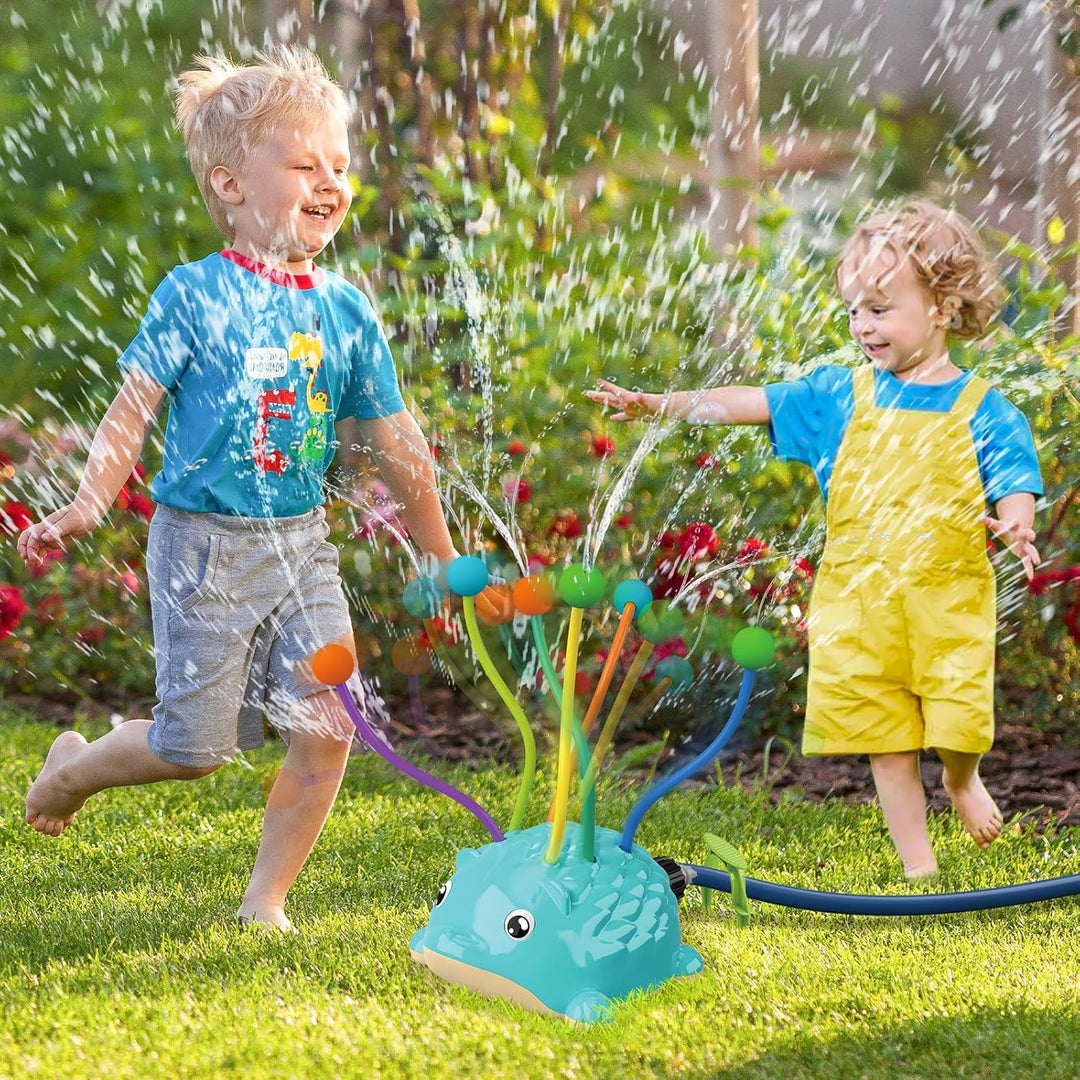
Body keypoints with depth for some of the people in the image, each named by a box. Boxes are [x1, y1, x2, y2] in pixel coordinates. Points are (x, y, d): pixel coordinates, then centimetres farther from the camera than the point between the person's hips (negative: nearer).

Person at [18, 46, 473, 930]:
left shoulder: (346, 310, 4)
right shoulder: (196, 295, -8)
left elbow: (397, 444, 12)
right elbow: (134, 411, -8)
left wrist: (444, 558, 16)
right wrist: (86, 507, -22)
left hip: (301, 546, 4)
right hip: (204, 544, -4)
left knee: (329, 725, -7)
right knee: (197, 744, 0)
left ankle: (266, 900, 10)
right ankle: (74, 767, 31)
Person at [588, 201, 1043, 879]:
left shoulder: (980, 410, -2)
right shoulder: (841, 395, 5)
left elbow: (1013, 478, -7)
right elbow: (752, 402, 5)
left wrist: (1016, 524, -31)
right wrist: (657, 405, -1)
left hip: (948, 600, -2)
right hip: (859, 602, 2)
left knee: (958, 728, -5)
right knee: (887, 744, 5)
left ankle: (962, 779, 33)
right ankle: (920, 867, 18)